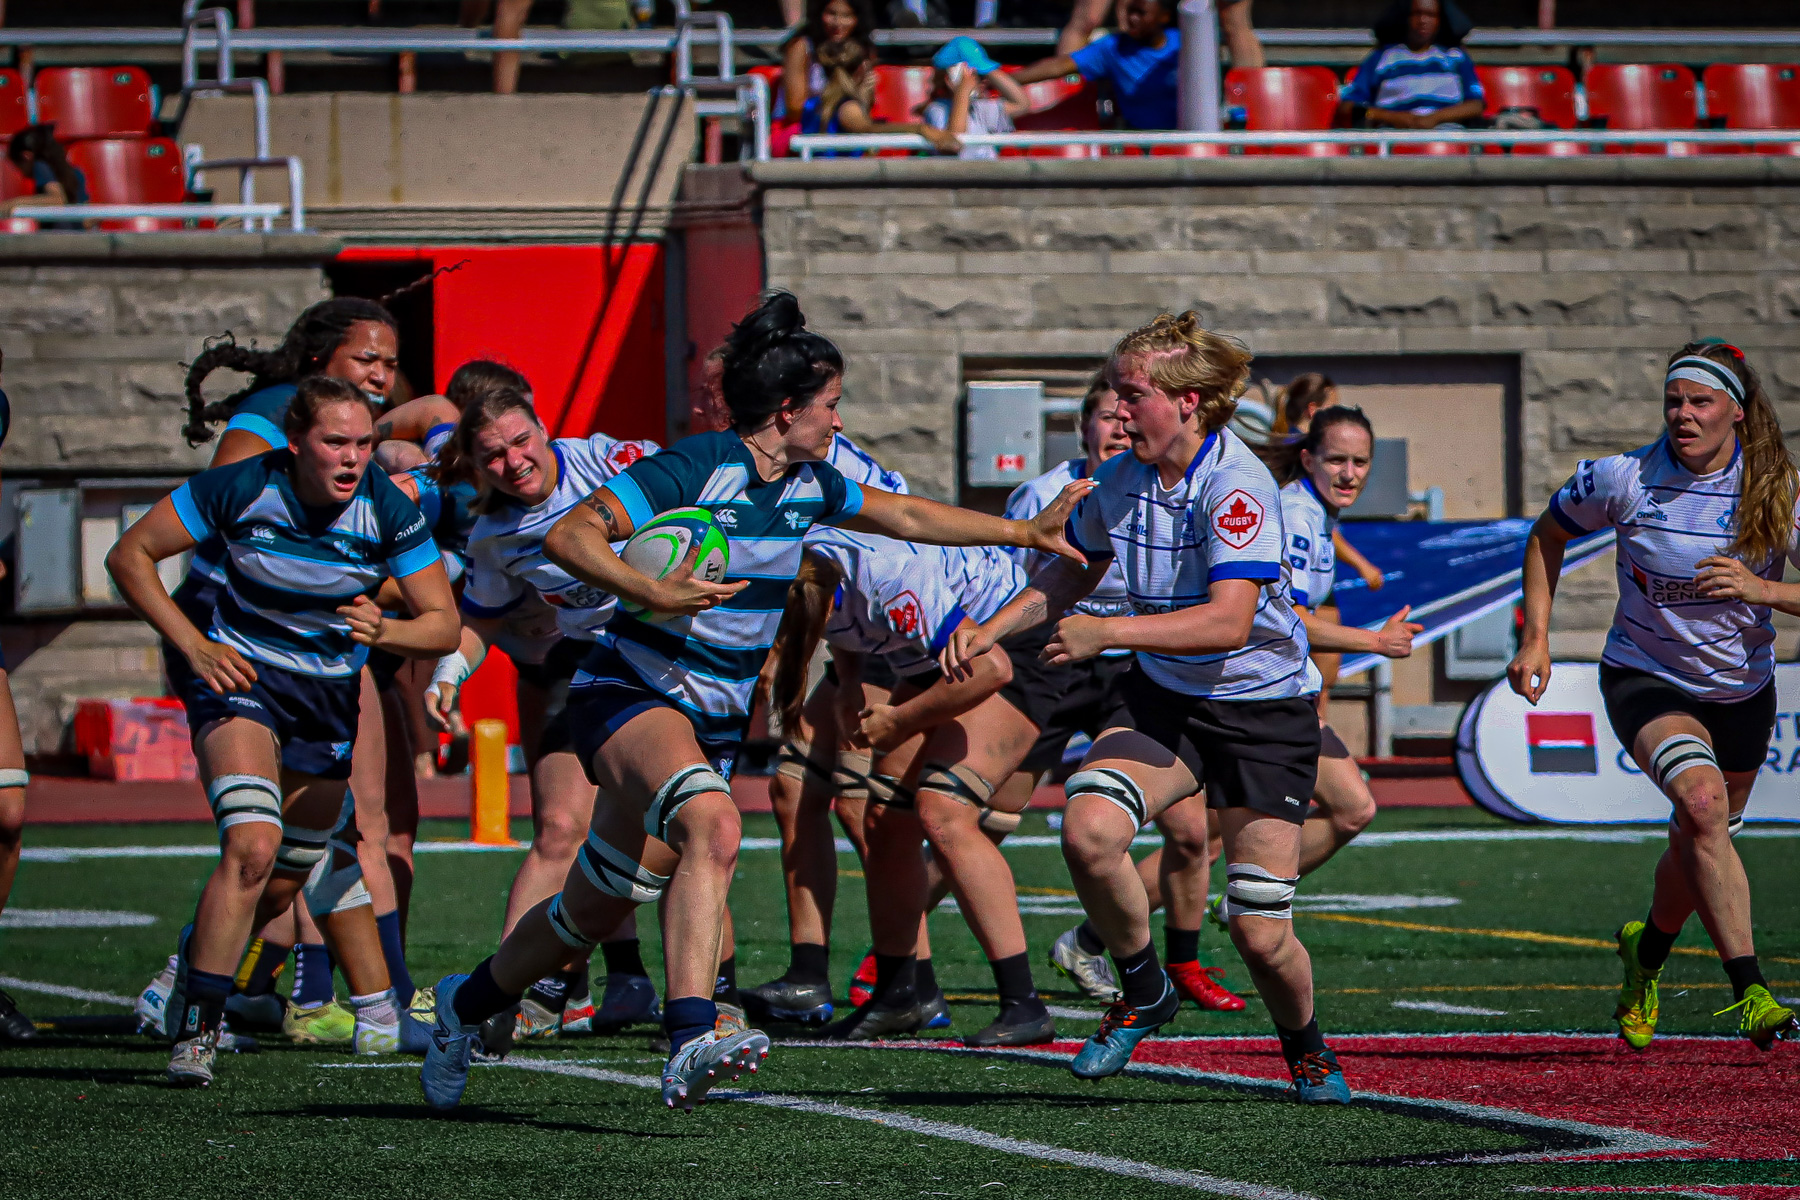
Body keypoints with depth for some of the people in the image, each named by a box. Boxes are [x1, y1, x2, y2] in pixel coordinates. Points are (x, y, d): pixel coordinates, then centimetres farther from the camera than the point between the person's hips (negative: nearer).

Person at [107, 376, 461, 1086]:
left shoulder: (389, 513, -16)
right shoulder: (242, 488, -21)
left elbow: (444, 625, -11)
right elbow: (129, 555, -11)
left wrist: (384, 632, -32)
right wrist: (192, 646, -19)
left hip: (330, 691, 3)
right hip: (239, 676, -3)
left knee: (288, 874, 12)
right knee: (253, 845, -25)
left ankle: (203, 955, 45)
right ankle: (197, 1028, -16)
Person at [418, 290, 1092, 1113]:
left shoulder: (807, 484, 7)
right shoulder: (695, 469, -16)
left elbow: (905, 517, 23)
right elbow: (567, 536, -20)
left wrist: (1026, 532, 24)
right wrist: (650, 592, -35)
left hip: (718, 717, 8)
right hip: (635, 694, -8)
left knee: (599, 907, 7)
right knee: (713, 826, -35)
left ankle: (470, 1001, 29)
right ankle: (691, 1040, -44)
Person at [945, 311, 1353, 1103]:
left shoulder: (1237, 486, -22)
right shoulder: (1118, 482, -2)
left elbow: (1228, 622, -32)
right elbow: (1071, 576, 17)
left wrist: (1106, 633, -37)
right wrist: (992, 630, 2)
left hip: (1265, 711, -5)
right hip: (1164, 700, 5)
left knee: (1260, 935, -6)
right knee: (1087, 831, -25)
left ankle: (1307, 1050, 28)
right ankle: (1143, 992, 1)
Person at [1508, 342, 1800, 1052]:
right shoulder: (1624, 479, -14)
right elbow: (1548, 534, 3)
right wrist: (1535, 638, -3)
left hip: (1741, 691, 3)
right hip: (1645, 679, -3)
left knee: (1701, 844, 16)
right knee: (1703, 803, -29)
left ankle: (1646, 952, 49)